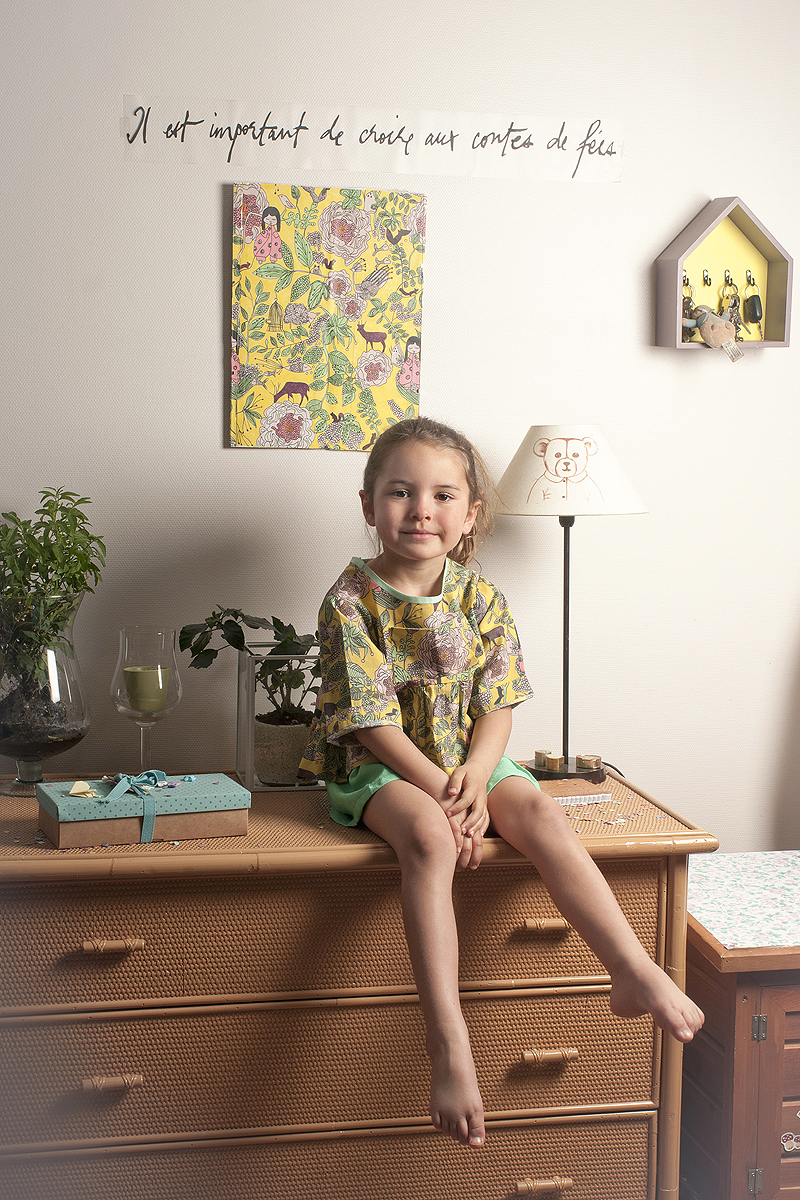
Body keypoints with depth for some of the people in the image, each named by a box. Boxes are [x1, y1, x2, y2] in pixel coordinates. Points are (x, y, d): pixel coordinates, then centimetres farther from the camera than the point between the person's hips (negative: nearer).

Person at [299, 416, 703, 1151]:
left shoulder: (482, 600, 1)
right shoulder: (351, 600, -11)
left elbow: (497, 708, 0)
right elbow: (372, 721, -15)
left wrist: (475, 777, -20)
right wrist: (441, 792, -23)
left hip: (469, 760, 4)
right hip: (379, 767, -4)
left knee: (539, 810, -25)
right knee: (430, 837, -34)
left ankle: (634, 972, -30)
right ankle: (449, 1044, -41)